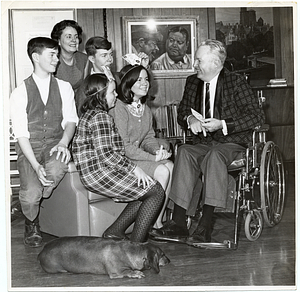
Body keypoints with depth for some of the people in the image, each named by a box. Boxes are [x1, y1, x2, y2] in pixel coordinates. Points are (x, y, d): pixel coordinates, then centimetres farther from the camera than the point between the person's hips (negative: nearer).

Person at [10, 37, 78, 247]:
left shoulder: (64, 87, 9)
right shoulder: (20, 93, -1)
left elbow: (71, 119, 4)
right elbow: (21, 134, -8)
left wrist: (63, 143, -19)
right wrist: (36, 166, -21)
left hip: (55, 144, 2)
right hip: (29, 149, -1)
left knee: (57, 169, -34)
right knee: (31, 193, -25)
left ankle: (31, 202, -1)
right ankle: (32, 225, 12)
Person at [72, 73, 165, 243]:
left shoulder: (89, 114, 20)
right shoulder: (100, 117, -13)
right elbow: (105, 154, -21)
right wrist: (134, 168, -13)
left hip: (93, 174, 10)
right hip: (100, 173, -10)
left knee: (147, 190, 10)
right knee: (157, 192, -7)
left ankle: (115, 232, 9)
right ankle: (136, 243, -6)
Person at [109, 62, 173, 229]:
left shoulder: (145, 108, 13)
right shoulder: (119, 108, -14)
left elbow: (149, 137, 14)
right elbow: (124, 147, -19)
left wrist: (158, 150, -10)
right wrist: (153, 158, -20)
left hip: (139, 154, 8)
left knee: (170, 166, -15)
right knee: (162, 172, -21)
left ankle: (159, 220, -11)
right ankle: (153, 225, -9)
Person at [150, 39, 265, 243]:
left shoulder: (236, 82, -4)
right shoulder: (192, 82, 12)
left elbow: (257, 116, -8)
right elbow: (182, 113, 22)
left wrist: (223, 125, -18)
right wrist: (190, 119, -5)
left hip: (231, 143, -4)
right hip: (203, 142, 4)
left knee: (214, 155, -38)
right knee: (184, 152, -30)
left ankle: (205, 227, -39)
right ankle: (178, 222, -34)